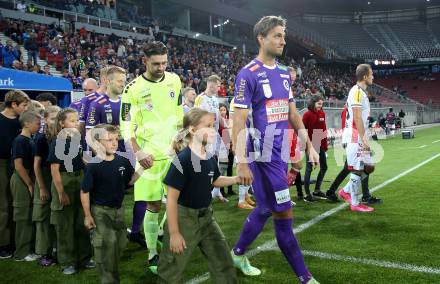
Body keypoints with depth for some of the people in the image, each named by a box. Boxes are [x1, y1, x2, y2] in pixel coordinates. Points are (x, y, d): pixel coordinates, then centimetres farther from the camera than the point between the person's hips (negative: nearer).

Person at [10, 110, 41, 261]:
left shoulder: (29, 140, 10)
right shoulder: (20, 141, -15)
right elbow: (18, 165, -20)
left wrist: (32, 182, 12)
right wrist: (30, 184, -16)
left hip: (28, 179, 8)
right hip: (22, 181, -8)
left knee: (29, 216, 14)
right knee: (23, 217, -1)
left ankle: (28, 248, 24)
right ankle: (22, 253, 9)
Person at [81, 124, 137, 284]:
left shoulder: (122, 161, -6)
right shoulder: (93, 166, -18)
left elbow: (129, 181, 7)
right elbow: (85, 192, -12)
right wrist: (87, 215, -11)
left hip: (118, 209, 5)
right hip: (100, 211, -5)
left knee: (121, 242, 15)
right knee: (106, 244, -5)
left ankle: (112, 270, 41)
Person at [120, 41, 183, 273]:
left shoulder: (174, 80, 4)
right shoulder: (133, 88, -9)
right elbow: (126, 126, -7)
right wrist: (137, 152, -18)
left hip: (175, 150, 4)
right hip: (149, 154, -4)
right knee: (152, 205, 1)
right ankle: (152, 254, 16)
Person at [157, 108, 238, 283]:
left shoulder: (210, 158, -2)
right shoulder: (183, 159, -24)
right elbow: (172, 199, -21)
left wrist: (237, 178, 4)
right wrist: (174, 233, -19)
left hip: (206, 216, 7)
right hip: (184, 218, -7)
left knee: (223, 261, 17)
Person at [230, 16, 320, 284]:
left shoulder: (285, 73, 12)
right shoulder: (248, 74, -11)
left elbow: (293, 114, 18)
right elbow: (239, 121, -14)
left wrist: (309, 145, 14)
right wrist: (241, 162, -18)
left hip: (282, 153, 8)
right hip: (263, 155, -8)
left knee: (265, 208, 16)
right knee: (284, 214, -1)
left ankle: (238, 253, 36)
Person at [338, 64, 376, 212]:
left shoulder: (361, 91, 18)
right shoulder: (357, 91, -14)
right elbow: (357, 118, -20)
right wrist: (364, 139, -21)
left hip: (359, 138, 10)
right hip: (355, 138, -10)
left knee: (368, 167, 12)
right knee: (357, 169, -3)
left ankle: (346, 191, 21)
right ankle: (355, 203, 6)